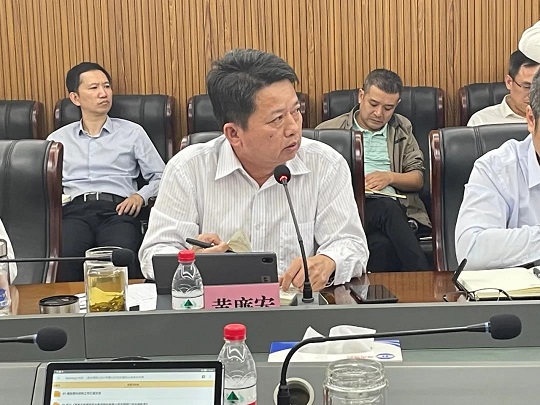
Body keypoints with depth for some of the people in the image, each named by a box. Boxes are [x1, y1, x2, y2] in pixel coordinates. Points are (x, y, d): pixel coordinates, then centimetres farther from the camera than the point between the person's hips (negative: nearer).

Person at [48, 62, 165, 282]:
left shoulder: (132, 132, 19)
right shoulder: (57, 139, 23)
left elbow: (160, 177, 18)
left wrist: (140, 195, -1)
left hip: (117, 211, 0)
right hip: (74, 212, 1)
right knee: (63, 259, -35)